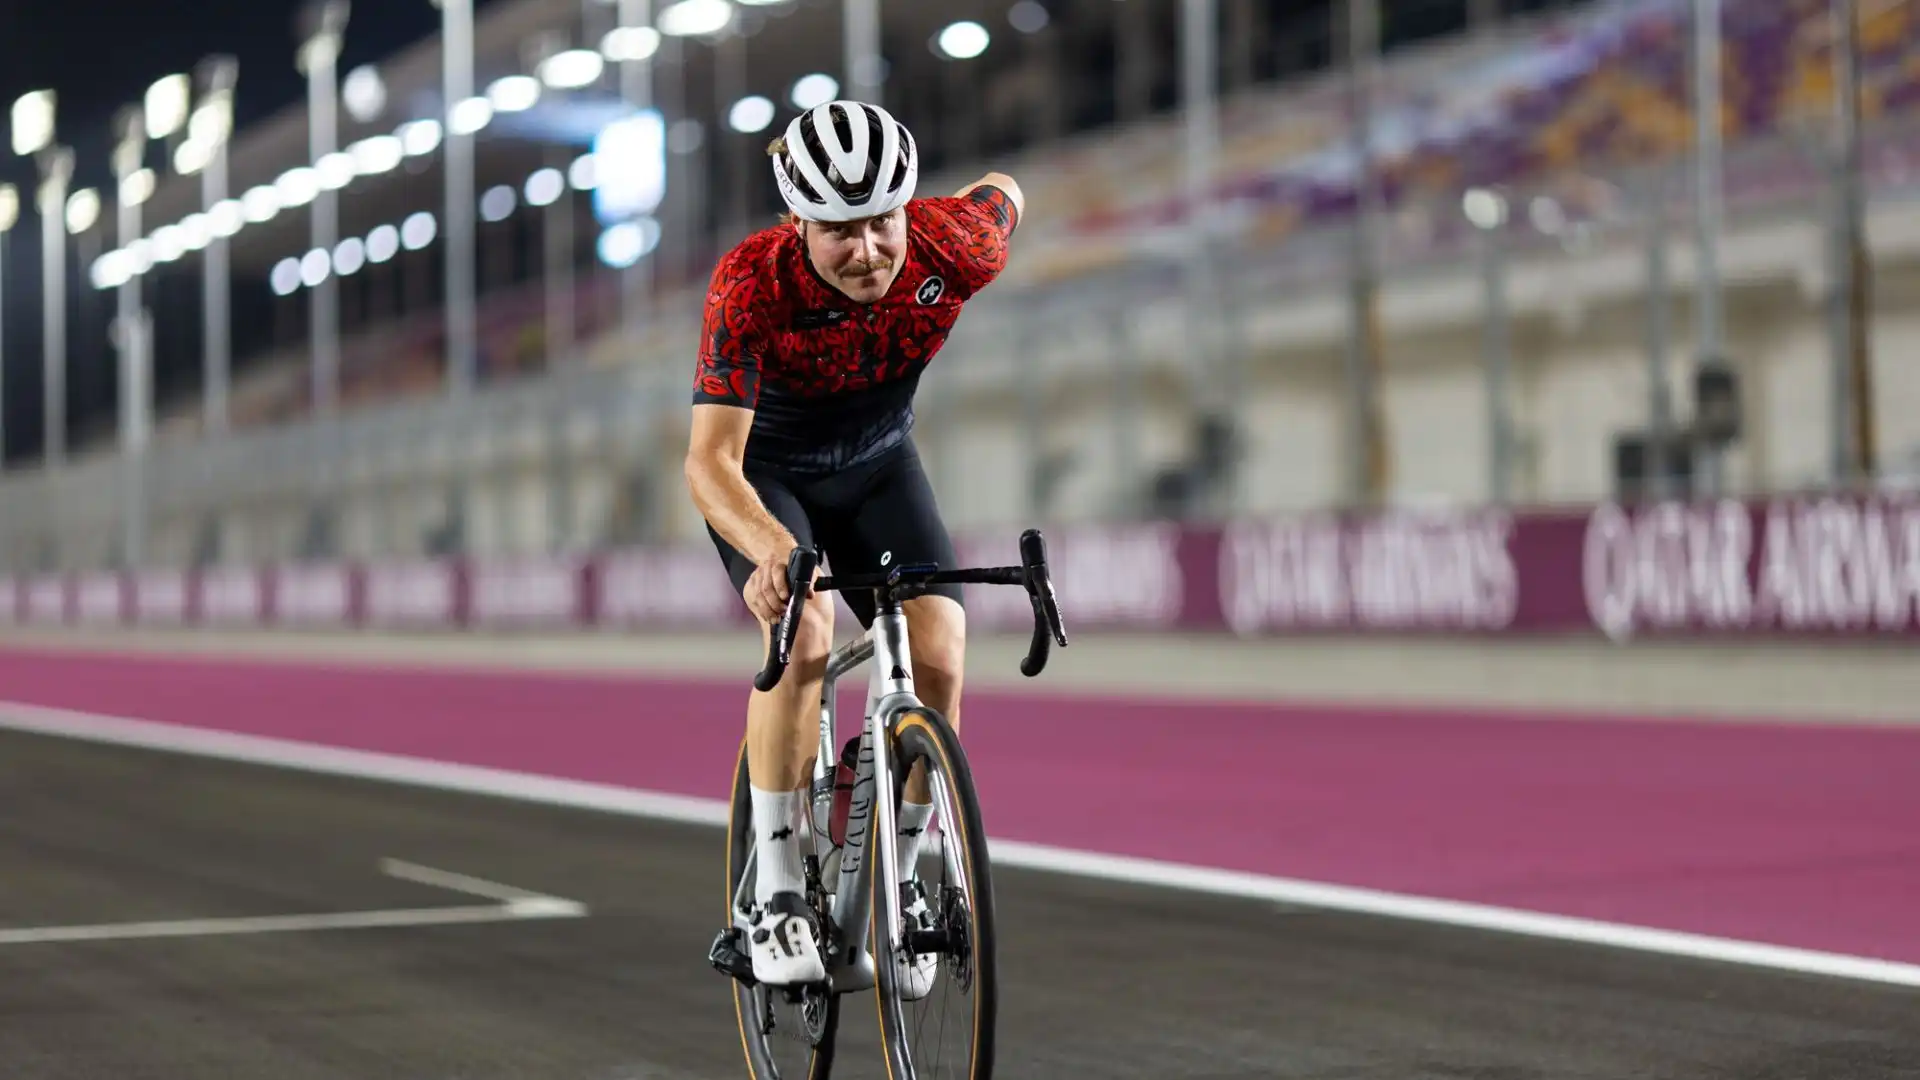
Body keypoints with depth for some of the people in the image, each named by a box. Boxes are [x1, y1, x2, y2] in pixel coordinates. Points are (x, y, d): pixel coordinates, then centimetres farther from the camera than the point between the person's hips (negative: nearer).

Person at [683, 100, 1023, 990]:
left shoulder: (954, 251, -27)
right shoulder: (751, 285, -35)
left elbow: (1004, 193, -1)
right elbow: (710, 463, -42)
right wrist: (771, 547, -61)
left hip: (878, 465, 3)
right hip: (764, 472, -3)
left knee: (937, 658, -18)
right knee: (804, 634, -30)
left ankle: (897, 879, 3)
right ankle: (776, 893, -19)